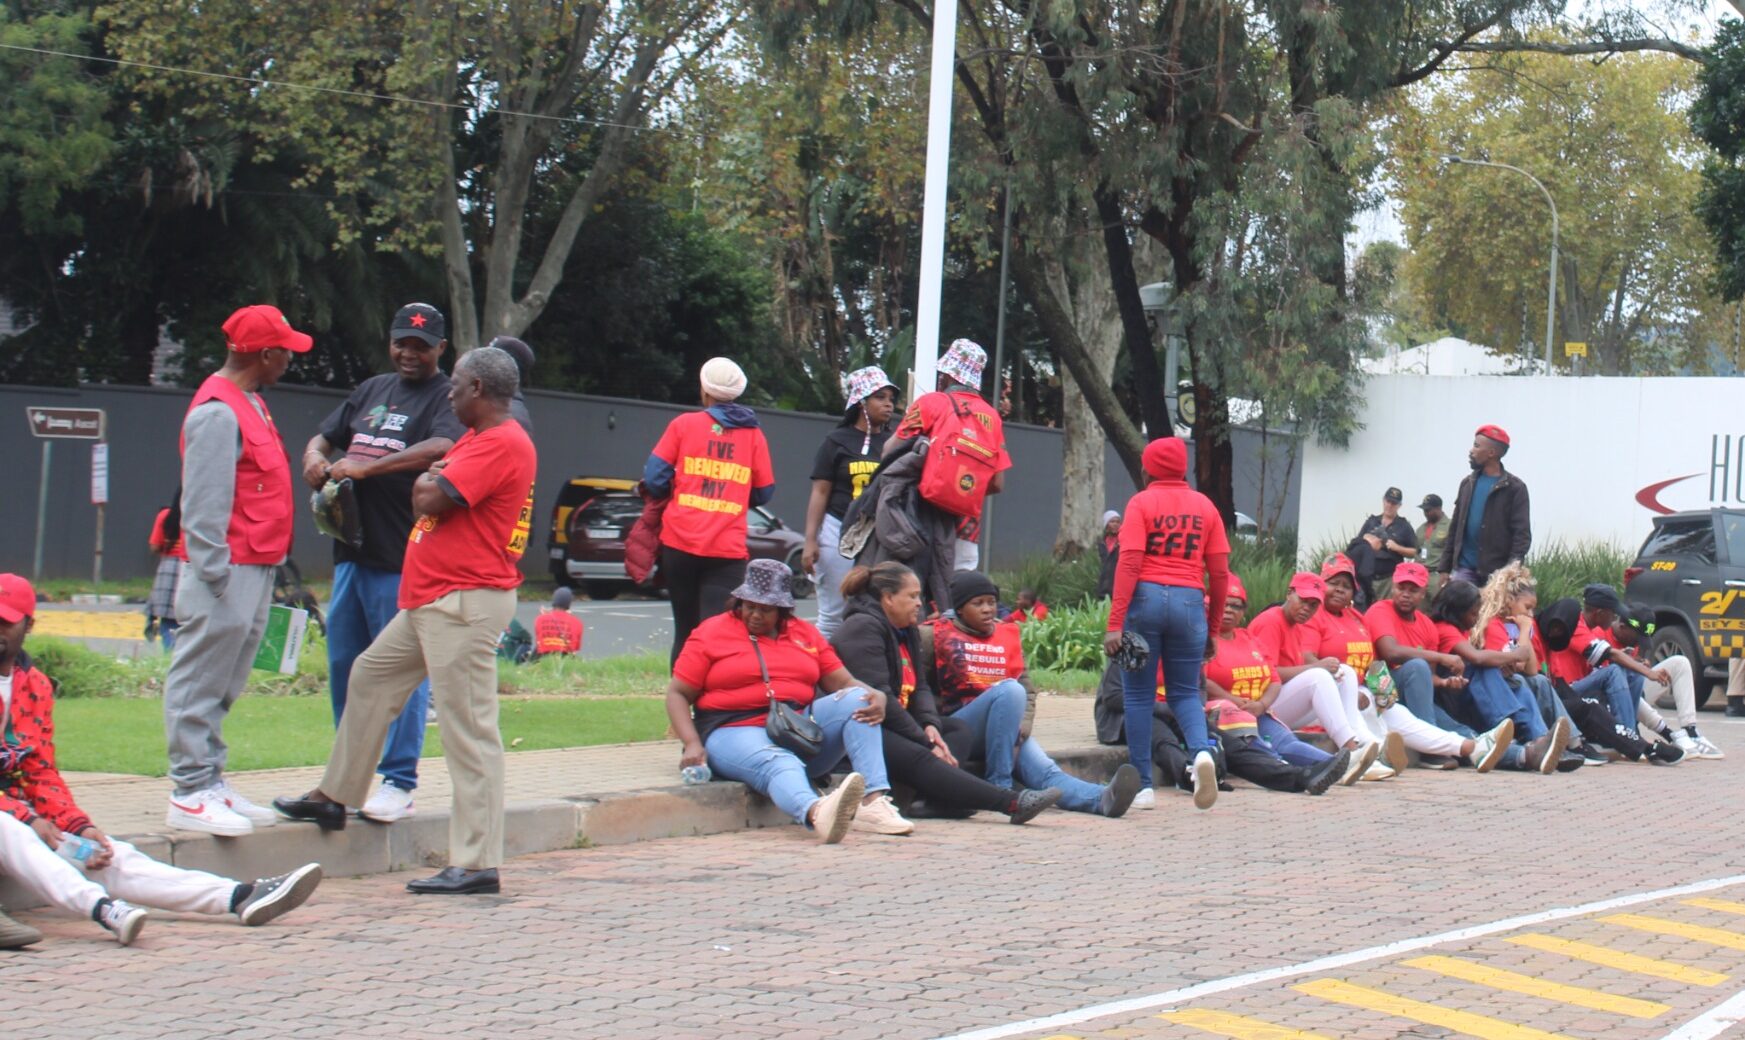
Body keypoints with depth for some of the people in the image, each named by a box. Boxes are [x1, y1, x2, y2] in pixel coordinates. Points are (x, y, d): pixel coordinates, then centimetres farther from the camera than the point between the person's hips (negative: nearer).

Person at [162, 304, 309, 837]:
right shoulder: (218, 412, -15)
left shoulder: (250, 403, 17)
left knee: (222, 688, 15)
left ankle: (210, 782, 22)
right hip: (228, 573, -10)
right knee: (199, 683, -4)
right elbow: (204, 502, -19)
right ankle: (190, 794, -1)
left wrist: (274, 562, 18)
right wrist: (215, 573, -21)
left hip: (257, 568, 10)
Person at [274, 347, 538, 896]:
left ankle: (477, 864, -10)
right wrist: (431, 483, 3)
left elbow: (431, 497, -21)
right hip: (430, 601, 11)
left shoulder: (503, 444, -15)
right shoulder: (474, 440, 21)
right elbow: (430, 490, 23)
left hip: (466, 602, -11)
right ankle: (335, 796, 36)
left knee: (469, 730, -11)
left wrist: (428, 481, -1)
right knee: (371, 675, 22)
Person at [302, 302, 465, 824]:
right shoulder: (371, 390, 19)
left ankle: (398, 782, 1)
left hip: (404, 559, -8)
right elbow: (324, 436, 23)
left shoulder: (447, 399, -4)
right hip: (351, 551, 8)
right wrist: (316, 457, -2)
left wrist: (368, 467, -29)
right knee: (343, 665, 13)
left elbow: (442, 447, -24)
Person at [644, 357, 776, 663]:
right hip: (728, 549, 0)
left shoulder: (684, 424, 2)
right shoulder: (753, 434, 6)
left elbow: (654, 478, -1)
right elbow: (764, 492, 11)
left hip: (680, 542, 1)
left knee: (685, 629, 13)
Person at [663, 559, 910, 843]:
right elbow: (677, 694, 4)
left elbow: (844, 683, 15)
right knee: (778, 764, -38)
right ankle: (816, 813, -73)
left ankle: (874, 800, -34)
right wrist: (692, 744, -13)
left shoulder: (805, 633, 18)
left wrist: (878, 697, -8)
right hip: (738, 732, -5)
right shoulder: (711, 633, 7)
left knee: (856, 700, -18)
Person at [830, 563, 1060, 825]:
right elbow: (877, 698, -19)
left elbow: (920, 687, 13)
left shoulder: (907, 631, 19)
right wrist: (926, 742, -19)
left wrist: (929, 725, -9)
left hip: (893, 727, 11)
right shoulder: (863, 628, -11)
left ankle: (938, 799, -31)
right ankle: (1013, 803, -44)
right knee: (917, 759, -31)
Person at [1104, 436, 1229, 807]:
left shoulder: (1141, 503, 1)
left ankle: (1143, 786, 5)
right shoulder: (1205, 506, 10)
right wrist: (1213, 627, 17)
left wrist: (1115, 623, -12)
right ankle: (1201, 751, -17)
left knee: (1138, 694, 6)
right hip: (1189, 602, 3)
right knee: (1185, 692, 13)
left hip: (1146, 597, -3)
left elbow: (1129, 564, -10)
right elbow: (1220, 572, 7)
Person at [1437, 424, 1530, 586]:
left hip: (1497, 572, -4)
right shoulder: (1468, 483, 12)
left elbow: (1522, 534, -9)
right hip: (1464, 568, 4)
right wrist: (1444, 567, 10)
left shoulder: (1514, 488, -4)